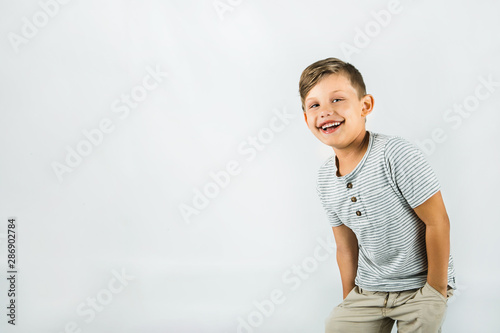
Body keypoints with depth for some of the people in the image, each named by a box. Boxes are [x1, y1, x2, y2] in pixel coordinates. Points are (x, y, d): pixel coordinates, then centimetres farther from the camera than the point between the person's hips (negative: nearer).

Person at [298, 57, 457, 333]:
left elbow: (438, 222, -17)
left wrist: (436, 291, -11)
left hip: (420, 284, -4)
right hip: (368, 290, 5)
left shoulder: (397, 155, -20)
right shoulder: (325, 179, -2)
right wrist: (349, 301, 8)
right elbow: (346, 247, 7)